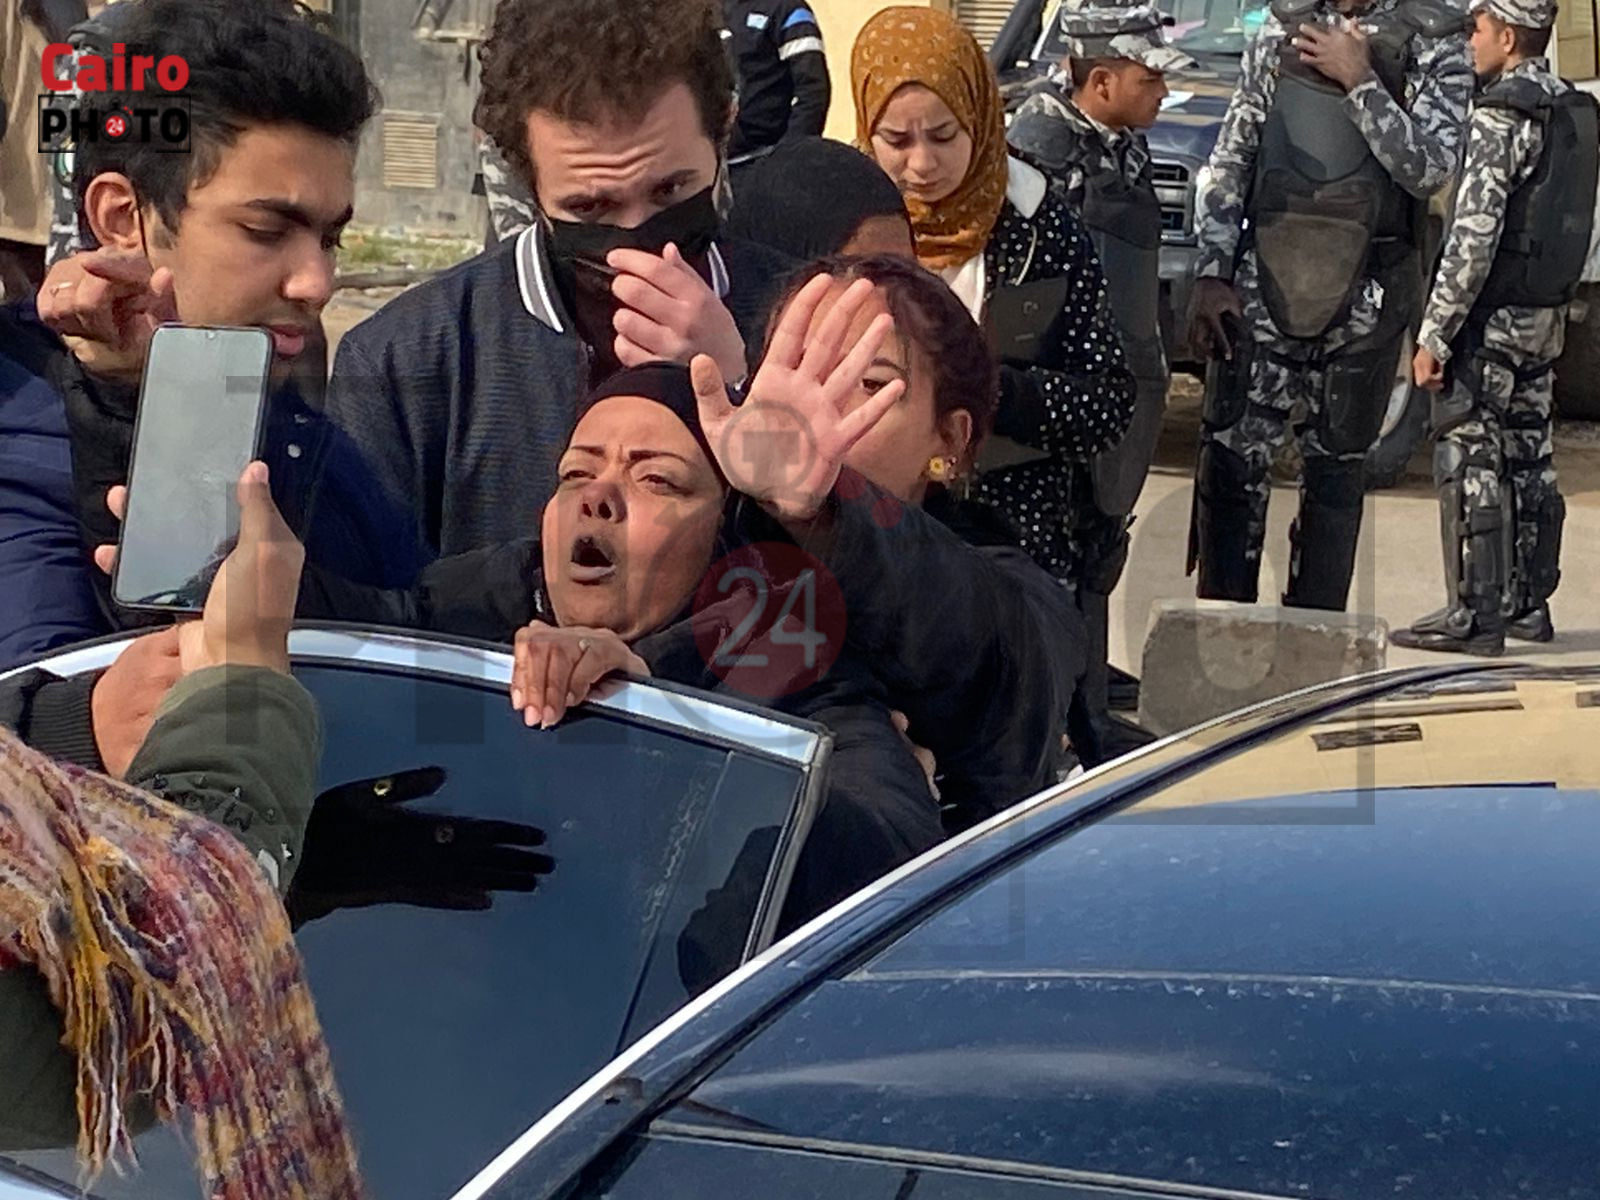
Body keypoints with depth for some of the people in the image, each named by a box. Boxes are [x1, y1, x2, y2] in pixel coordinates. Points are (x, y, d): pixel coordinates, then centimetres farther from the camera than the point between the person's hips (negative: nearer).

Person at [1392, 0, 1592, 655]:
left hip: (1491, 316, -9)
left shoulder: (1501, 115, -17)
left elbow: (1473, 234, -22)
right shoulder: (1574, 111, 11)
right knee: (1528, 459, 14)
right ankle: (1528, 602, 21)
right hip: (1545, 315, 9)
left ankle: (1475, 613, -3)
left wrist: (1434, 334, -19)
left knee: (1470, 460, -5)